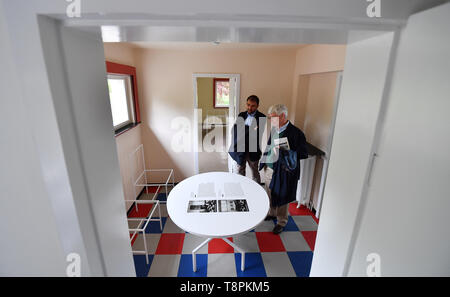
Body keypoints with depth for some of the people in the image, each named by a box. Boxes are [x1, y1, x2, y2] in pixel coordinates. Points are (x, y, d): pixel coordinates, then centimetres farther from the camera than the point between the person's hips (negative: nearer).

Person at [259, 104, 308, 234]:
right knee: (270, 195, 23)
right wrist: (264, 162, 9)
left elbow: (304, 154, -16)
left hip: (283, 173, -6)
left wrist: (285, 152, -28)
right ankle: (272, 213, 48)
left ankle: (281, 222, 35)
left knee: (282, 198, 12)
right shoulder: (273, 129, 3)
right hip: (269, 169, 7)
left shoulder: (295, 133, -19)